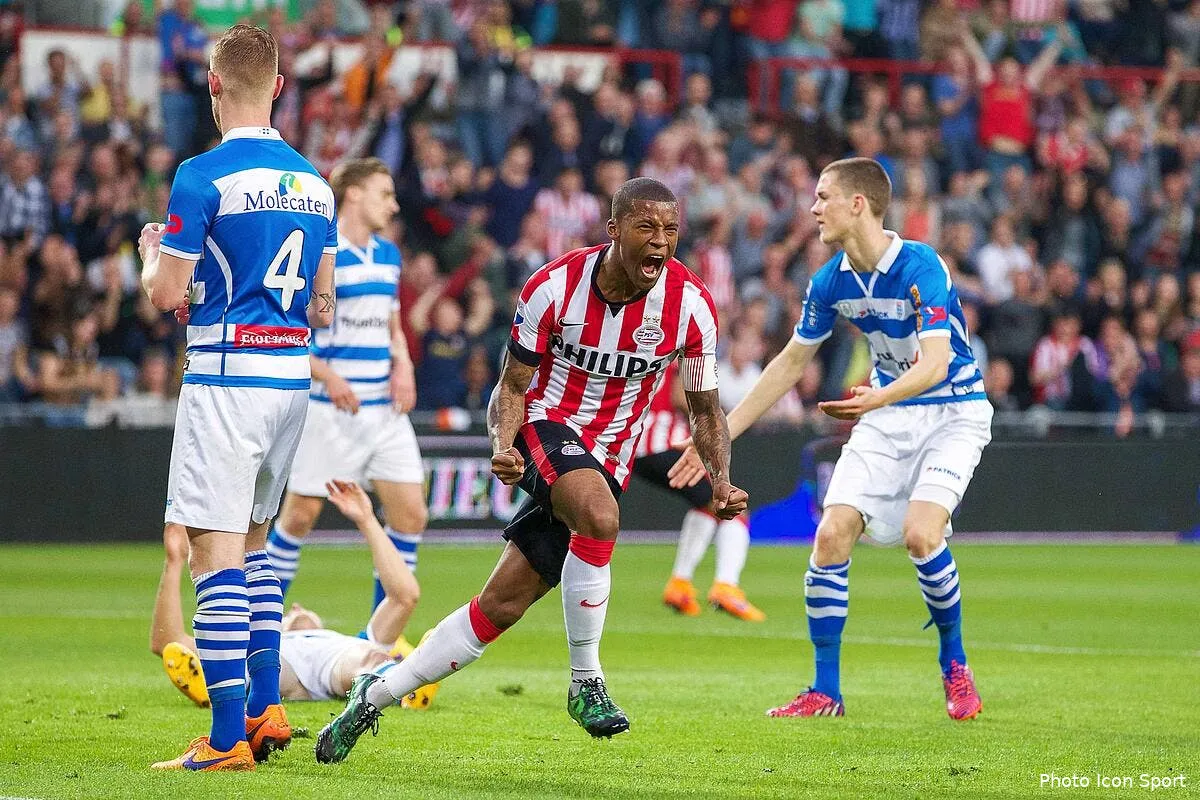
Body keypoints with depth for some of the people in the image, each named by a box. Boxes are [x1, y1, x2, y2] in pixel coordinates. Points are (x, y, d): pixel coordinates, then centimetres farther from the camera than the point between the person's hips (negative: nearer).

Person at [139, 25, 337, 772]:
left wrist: (152, 250, 10)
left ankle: (228, 739, -10)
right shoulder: (314, 182, 10)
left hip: (227, 374, -7)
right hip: (293, 373, 7)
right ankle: (266, 709, 19)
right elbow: (323, 304, 14)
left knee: (216, 549, -6)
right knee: (252, 541, 20)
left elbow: (167, 294, -10)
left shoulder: (204, 176, -11)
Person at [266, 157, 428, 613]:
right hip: (330, 411, -6)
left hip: (385, 408, 7)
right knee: (301, 513, -1)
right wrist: (328, 377, -21)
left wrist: (403, 366, 3)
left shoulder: (388, 255, 13)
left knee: (410, 513, -1)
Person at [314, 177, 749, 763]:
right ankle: (585, 681, -21)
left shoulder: (690, 307, -9)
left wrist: (721, 482, -13)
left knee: (502, 605, -1)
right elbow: (512, 386, -4)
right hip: (547, 428, -3)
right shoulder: (555, 288, -14)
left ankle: (377, 694, 14)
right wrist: (503, 446, -24)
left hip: (606, 461, 3)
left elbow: (704, 411, 3)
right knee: (599, 516, -37)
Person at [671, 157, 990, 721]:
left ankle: (954, 665, 0)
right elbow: (792, 363, 9)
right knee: (831, 534, -10)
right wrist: (722, 432, 8)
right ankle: (825, 692, -1)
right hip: (887, 414, 6)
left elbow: (935, 362, -33)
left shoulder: (920, 267, -23)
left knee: (921, 534, -25)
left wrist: (878, 399, -52)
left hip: (953, 412, -6)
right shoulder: (831, 282, -3)